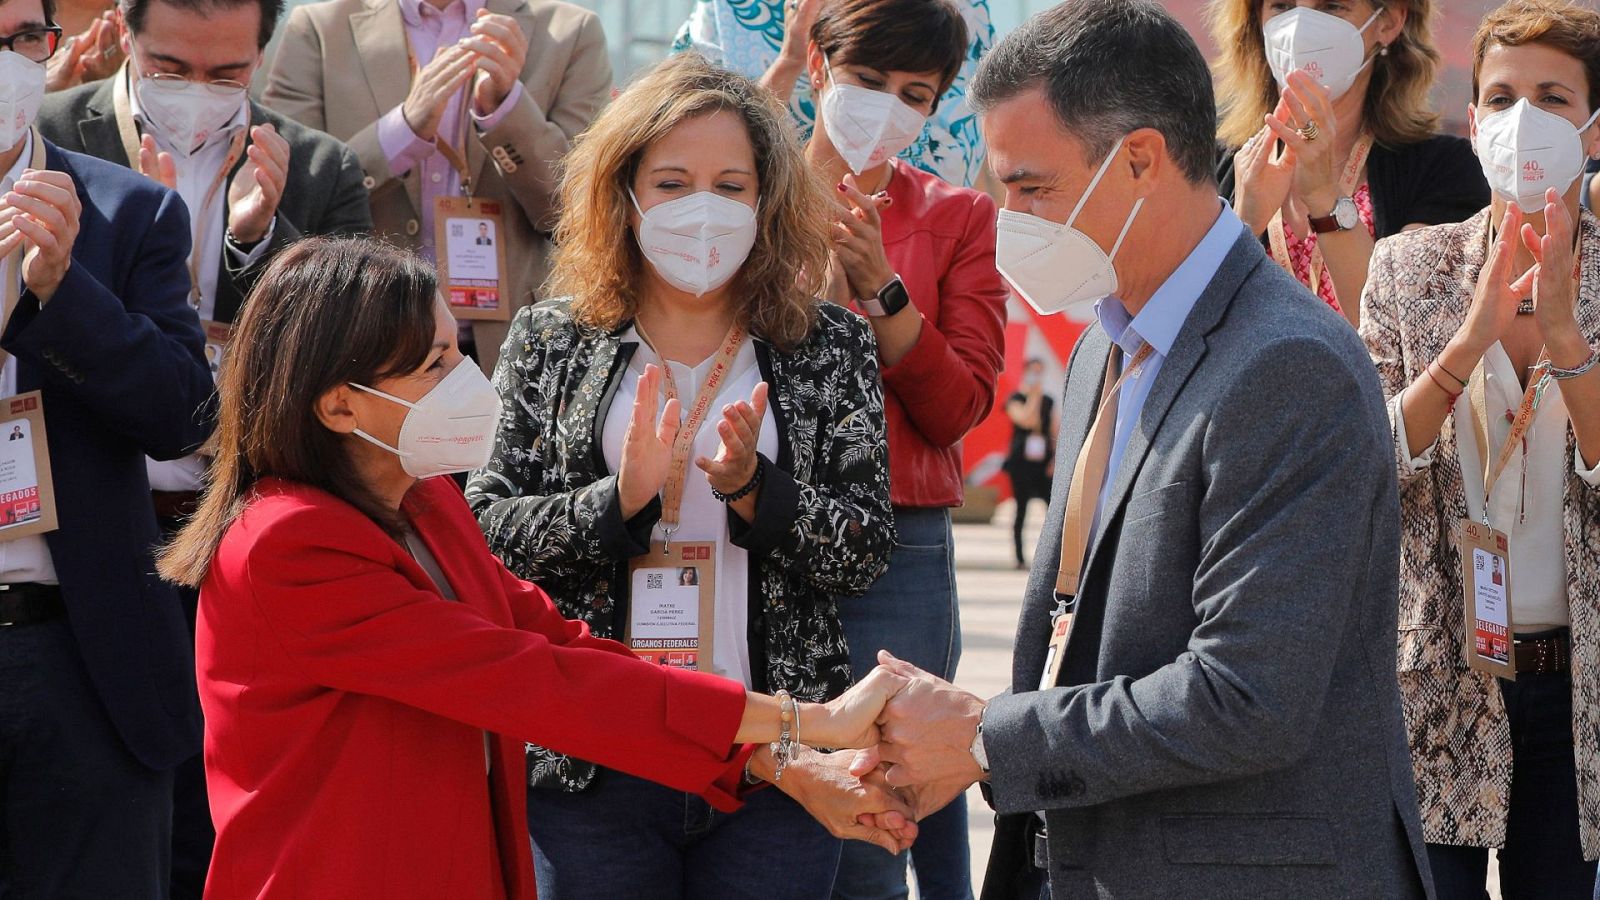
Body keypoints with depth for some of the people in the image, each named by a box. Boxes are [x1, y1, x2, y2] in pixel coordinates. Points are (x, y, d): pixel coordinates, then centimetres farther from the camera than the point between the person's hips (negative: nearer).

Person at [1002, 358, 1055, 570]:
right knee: (1021, 511, -1)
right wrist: (1034, 396, -11)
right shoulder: (1016, 400, 0)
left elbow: (1055, 432, 15)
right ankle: (1020, 558, 4)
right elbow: (1026, 420, -18)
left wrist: (1055, 459, 4)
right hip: (1022, 463, -4)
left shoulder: (1048, 401, 14)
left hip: (1044, 463, 4)